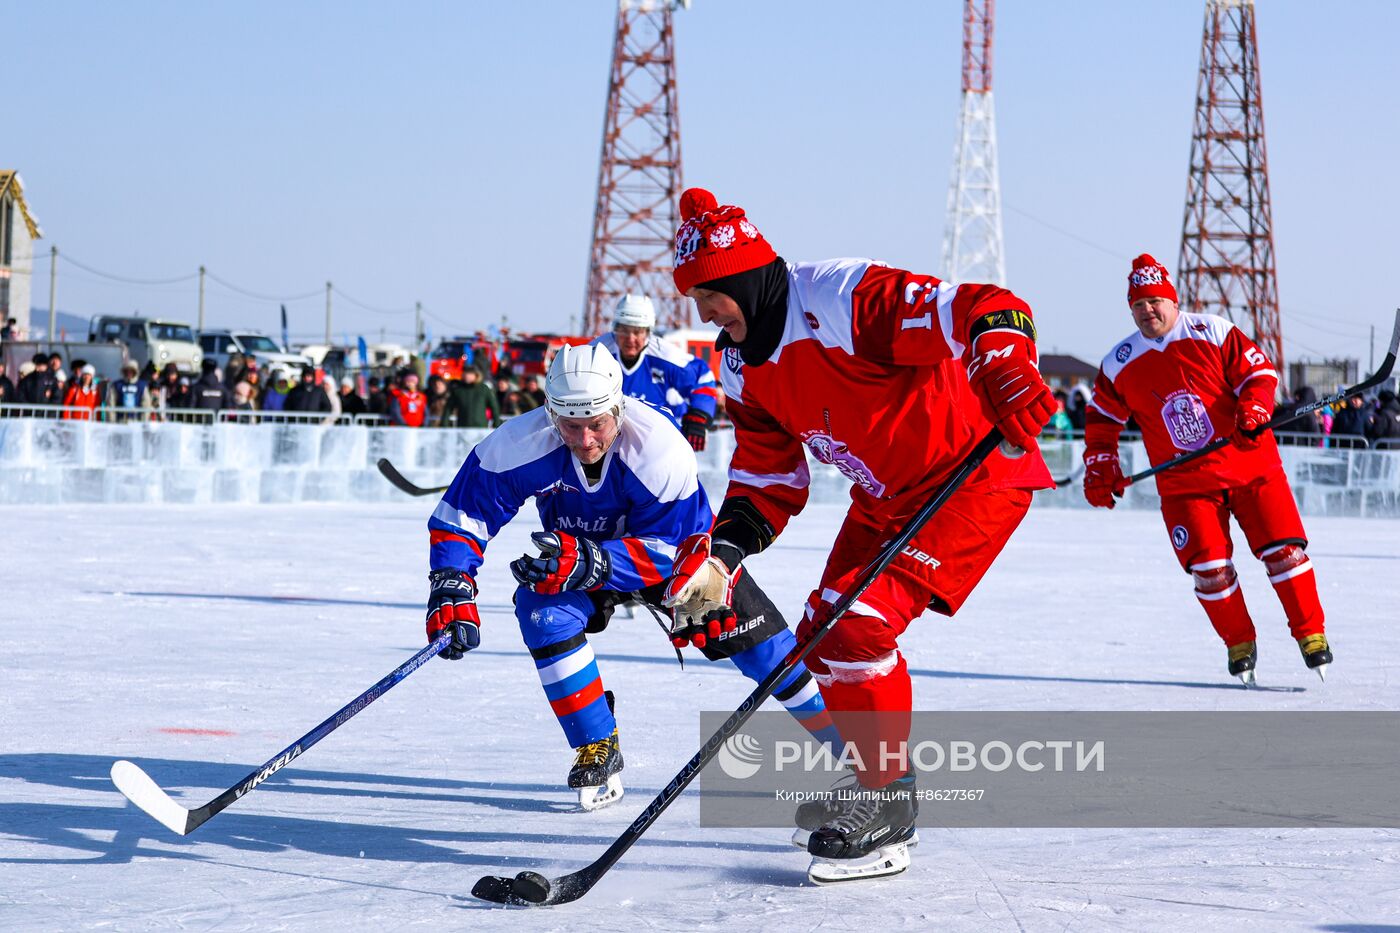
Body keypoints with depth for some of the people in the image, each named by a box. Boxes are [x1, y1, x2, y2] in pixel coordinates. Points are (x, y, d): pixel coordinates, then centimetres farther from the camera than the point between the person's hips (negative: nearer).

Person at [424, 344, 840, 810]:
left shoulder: (660, 448, -36)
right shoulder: (520, 444, -31)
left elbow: (669, 551, -33)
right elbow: (461, 516, -22)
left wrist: (586, 562, -48)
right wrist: (451, 592, -36)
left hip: (676, 543, -2)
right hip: (573, 552, 2)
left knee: (754, 635, -10)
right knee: (545, 615, -26)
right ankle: (599, 752, -10)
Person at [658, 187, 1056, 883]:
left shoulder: (845, 299, -25)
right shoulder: (745, 370, 4)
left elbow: (985, 310, -30)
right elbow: (768, 482, 6)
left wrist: (1005, 370, -49)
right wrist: (720, 556, -10)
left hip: (977, 475, -10)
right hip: (885, 498, 10)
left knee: (859, 626, -19)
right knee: (821, 635, 9)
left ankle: (886, 813, -8)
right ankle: (871, 778, 30)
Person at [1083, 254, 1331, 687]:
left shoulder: (1214, 333, -5)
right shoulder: (1118, 365, 3)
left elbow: (1259, 371, -3)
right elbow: (1101, 420, 14)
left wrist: (1253, 410, -20)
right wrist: (1100, 469, 4)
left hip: (1250, 462, -1)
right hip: (1184, 482, 1)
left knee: (1283, 548, -7)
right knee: (1209, 568, -8)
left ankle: (1310, 632, 9)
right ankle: (1239, 643, 13)